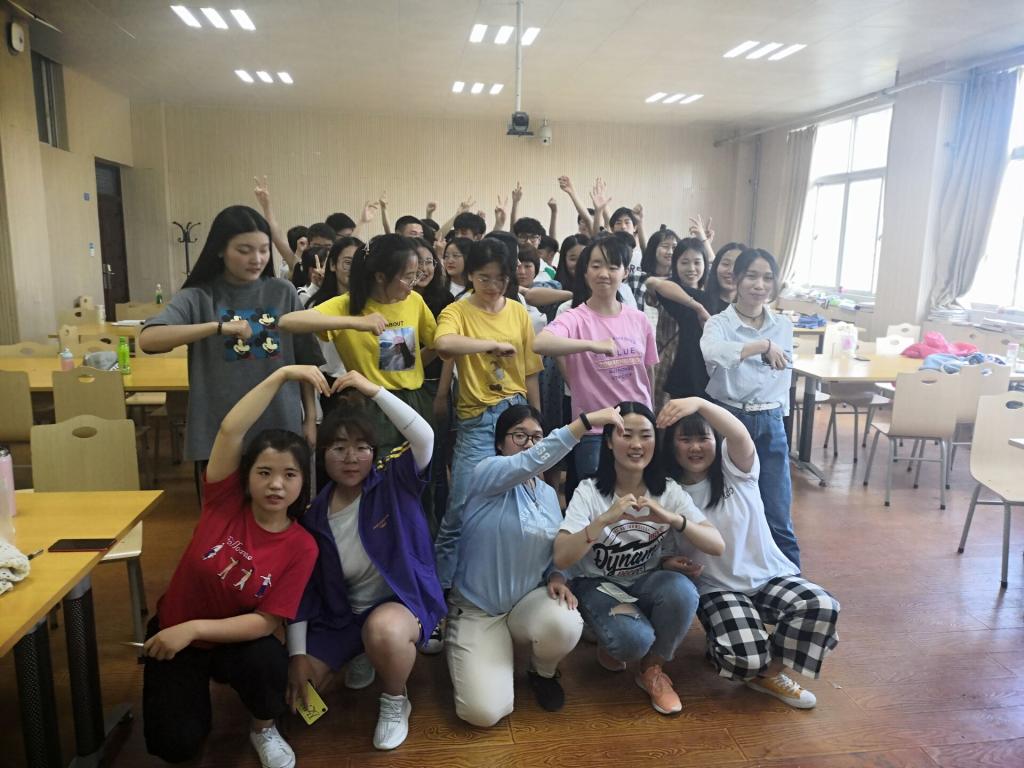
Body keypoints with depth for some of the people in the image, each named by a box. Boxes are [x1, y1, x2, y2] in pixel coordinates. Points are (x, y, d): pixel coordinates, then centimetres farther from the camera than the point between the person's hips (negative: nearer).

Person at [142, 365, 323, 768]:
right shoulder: (226, 500, -18)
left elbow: (266, 621, -19)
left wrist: (194, 628, -28)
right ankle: (195, 686, 23)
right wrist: (282, 375, -34)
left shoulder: (301, 547, -19)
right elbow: (230, 430, -32)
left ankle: (264, 729, 2)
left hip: (234, 639, 0)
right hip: (172, 631, 1)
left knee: (269, 660, -32)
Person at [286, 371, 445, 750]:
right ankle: (363, 655, 24)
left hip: (402, 599, -4)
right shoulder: (313, 512, -5)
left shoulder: (392, 482, -14)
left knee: (384, 631, -40)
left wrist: (373, 390, -36)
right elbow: (303, 585, -1)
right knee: (289, 693, -3)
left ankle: (395, 701, -4)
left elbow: (424, 436, -35)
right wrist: (298, 654, -6)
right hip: (339, 613, 5)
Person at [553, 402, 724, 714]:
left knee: (682, 591, -31)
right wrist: (606, 519, -39)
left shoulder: (668, 490, -8)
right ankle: (611, 646, 8)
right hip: (597, 585, -3)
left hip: (646, 582, 3)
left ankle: (652, 669, -2)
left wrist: (672, 518, -33)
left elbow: (717, 545, -16)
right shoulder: (589, 492, -16)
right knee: (634, 638, -32)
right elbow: (561, 558, -26)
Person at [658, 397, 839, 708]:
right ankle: (721, 646, 13)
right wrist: (669, 564, -20)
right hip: (717, 589, -2)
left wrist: (699, 402, -48)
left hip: (769, 577, 2)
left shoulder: (735, 469, -6)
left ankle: (770, 674, 1)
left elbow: (740, 435, -30)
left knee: (822, 606, -25)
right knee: (746, 656, -27)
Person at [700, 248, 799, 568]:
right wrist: (763, 345, -37)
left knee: (778, 518, 6)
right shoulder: (720, 322, -8)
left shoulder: (783, 325, 7)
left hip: (770, 425, 3)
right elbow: (712, 352, -33)